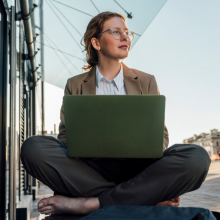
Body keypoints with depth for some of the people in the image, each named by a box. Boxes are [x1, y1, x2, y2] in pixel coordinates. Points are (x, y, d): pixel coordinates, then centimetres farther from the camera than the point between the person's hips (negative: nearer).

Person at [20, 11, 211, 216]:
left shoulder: (146, 81, 17)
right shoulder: (75, 85, 15)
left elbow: (160, 134, 13)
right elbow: (65, 135, 8)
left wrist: (161, 181, -10)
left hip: (137, 167, 1)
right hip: (89, 169, 0)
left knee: (197, 156, -28)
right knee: (32, 147, -27)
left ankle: (90, 203, -27)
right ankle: (144, 196, -23)